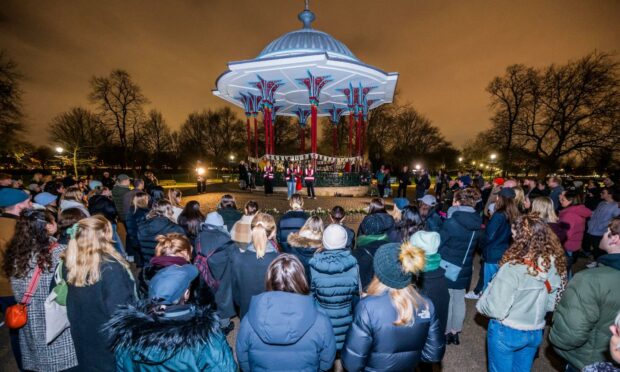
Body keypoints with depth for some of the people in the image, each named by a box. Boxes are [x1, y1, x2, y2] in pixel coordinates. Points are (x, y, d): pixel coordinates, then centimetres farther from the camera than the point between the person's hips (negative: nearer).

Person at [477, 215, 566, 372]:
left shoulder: (513, 268, -30)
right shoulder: (555, 264, -11)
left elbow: (496, 310, -24)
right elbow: (551, 304, 3)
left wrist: (481, 303, -5)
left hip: (507, 332, -5)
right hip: (536, 333, 5)